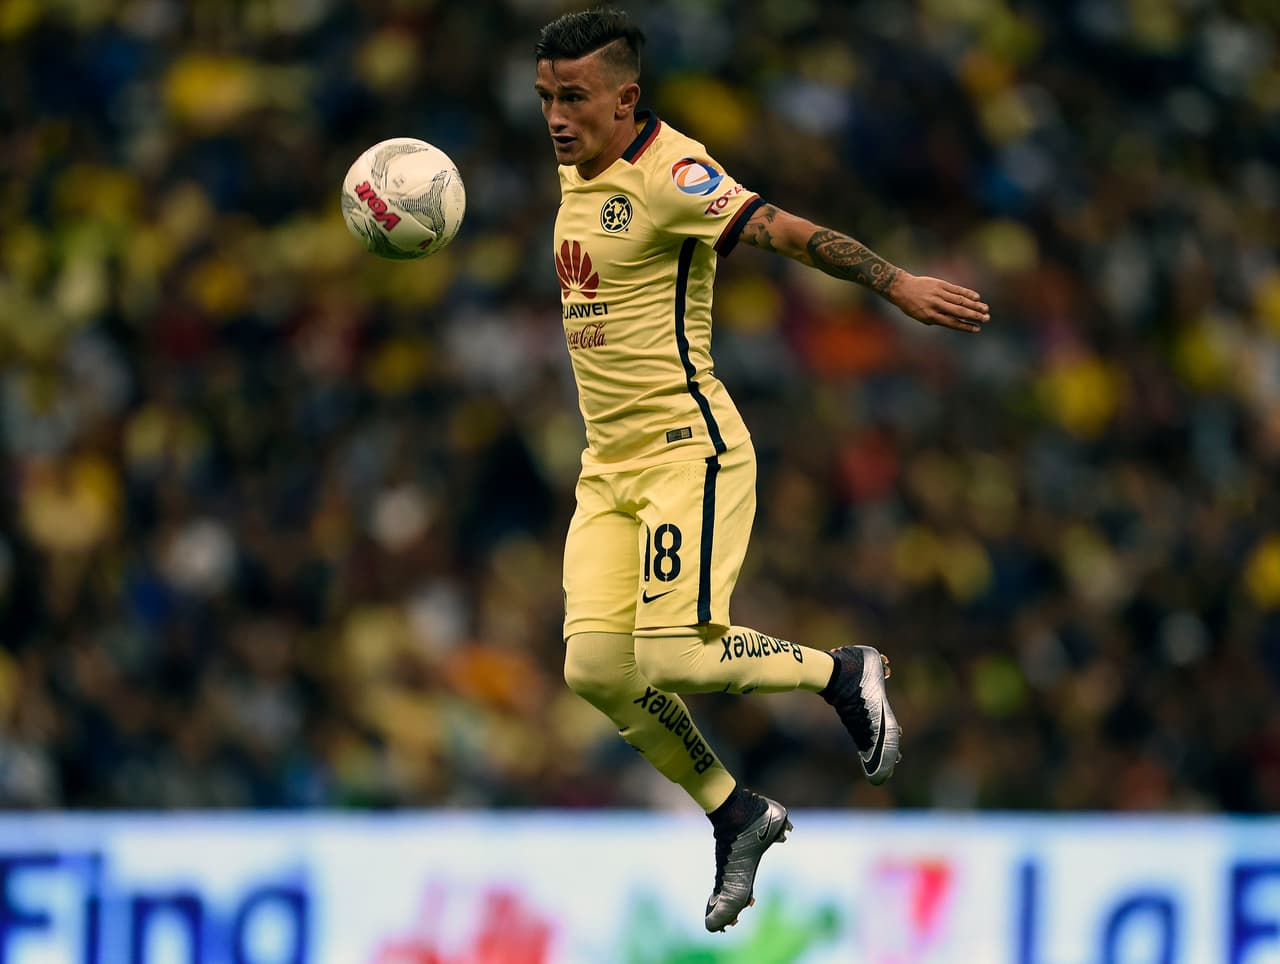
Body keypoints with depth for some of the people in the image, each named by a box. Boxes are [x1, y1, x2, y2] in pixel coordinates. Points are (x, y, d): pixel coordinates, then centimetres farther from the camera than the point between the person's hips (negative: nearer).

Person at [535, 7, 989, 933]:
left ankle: (843, 674, 9)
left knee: (670, 659, -18)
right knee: (595, 667, -5)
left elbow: (782, 230, -26)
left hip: (688, 449, -8)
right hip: (608, 465, 8)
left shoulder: (670, 173, -16)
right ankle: (737, 816, 12)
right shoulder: (577, 173, 12)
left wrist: (897, 283, -35)